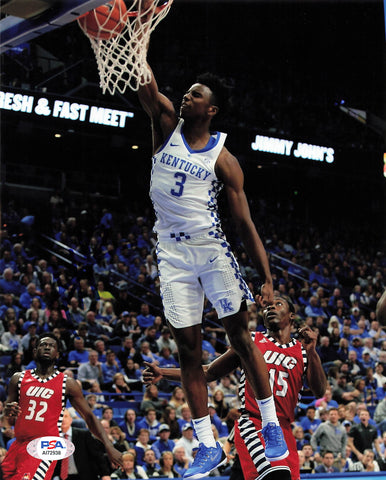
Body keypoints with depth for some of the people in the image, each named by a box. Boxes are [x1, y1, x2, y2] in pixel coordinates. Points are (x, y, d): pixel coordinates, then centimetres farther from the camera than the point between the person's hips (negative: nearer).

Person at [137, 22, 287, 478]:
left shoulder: (223, 159, -3)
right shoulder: (167, 125, 5)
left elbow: (245, 223, -4)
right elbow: (147, 90, -15)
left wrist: (267, 278, -10)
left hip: (212, 249, -2)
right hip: (171, 253, 3)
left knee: (241, 336, -1)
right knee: (187, 348, 2)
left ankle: (271, 425, 12)